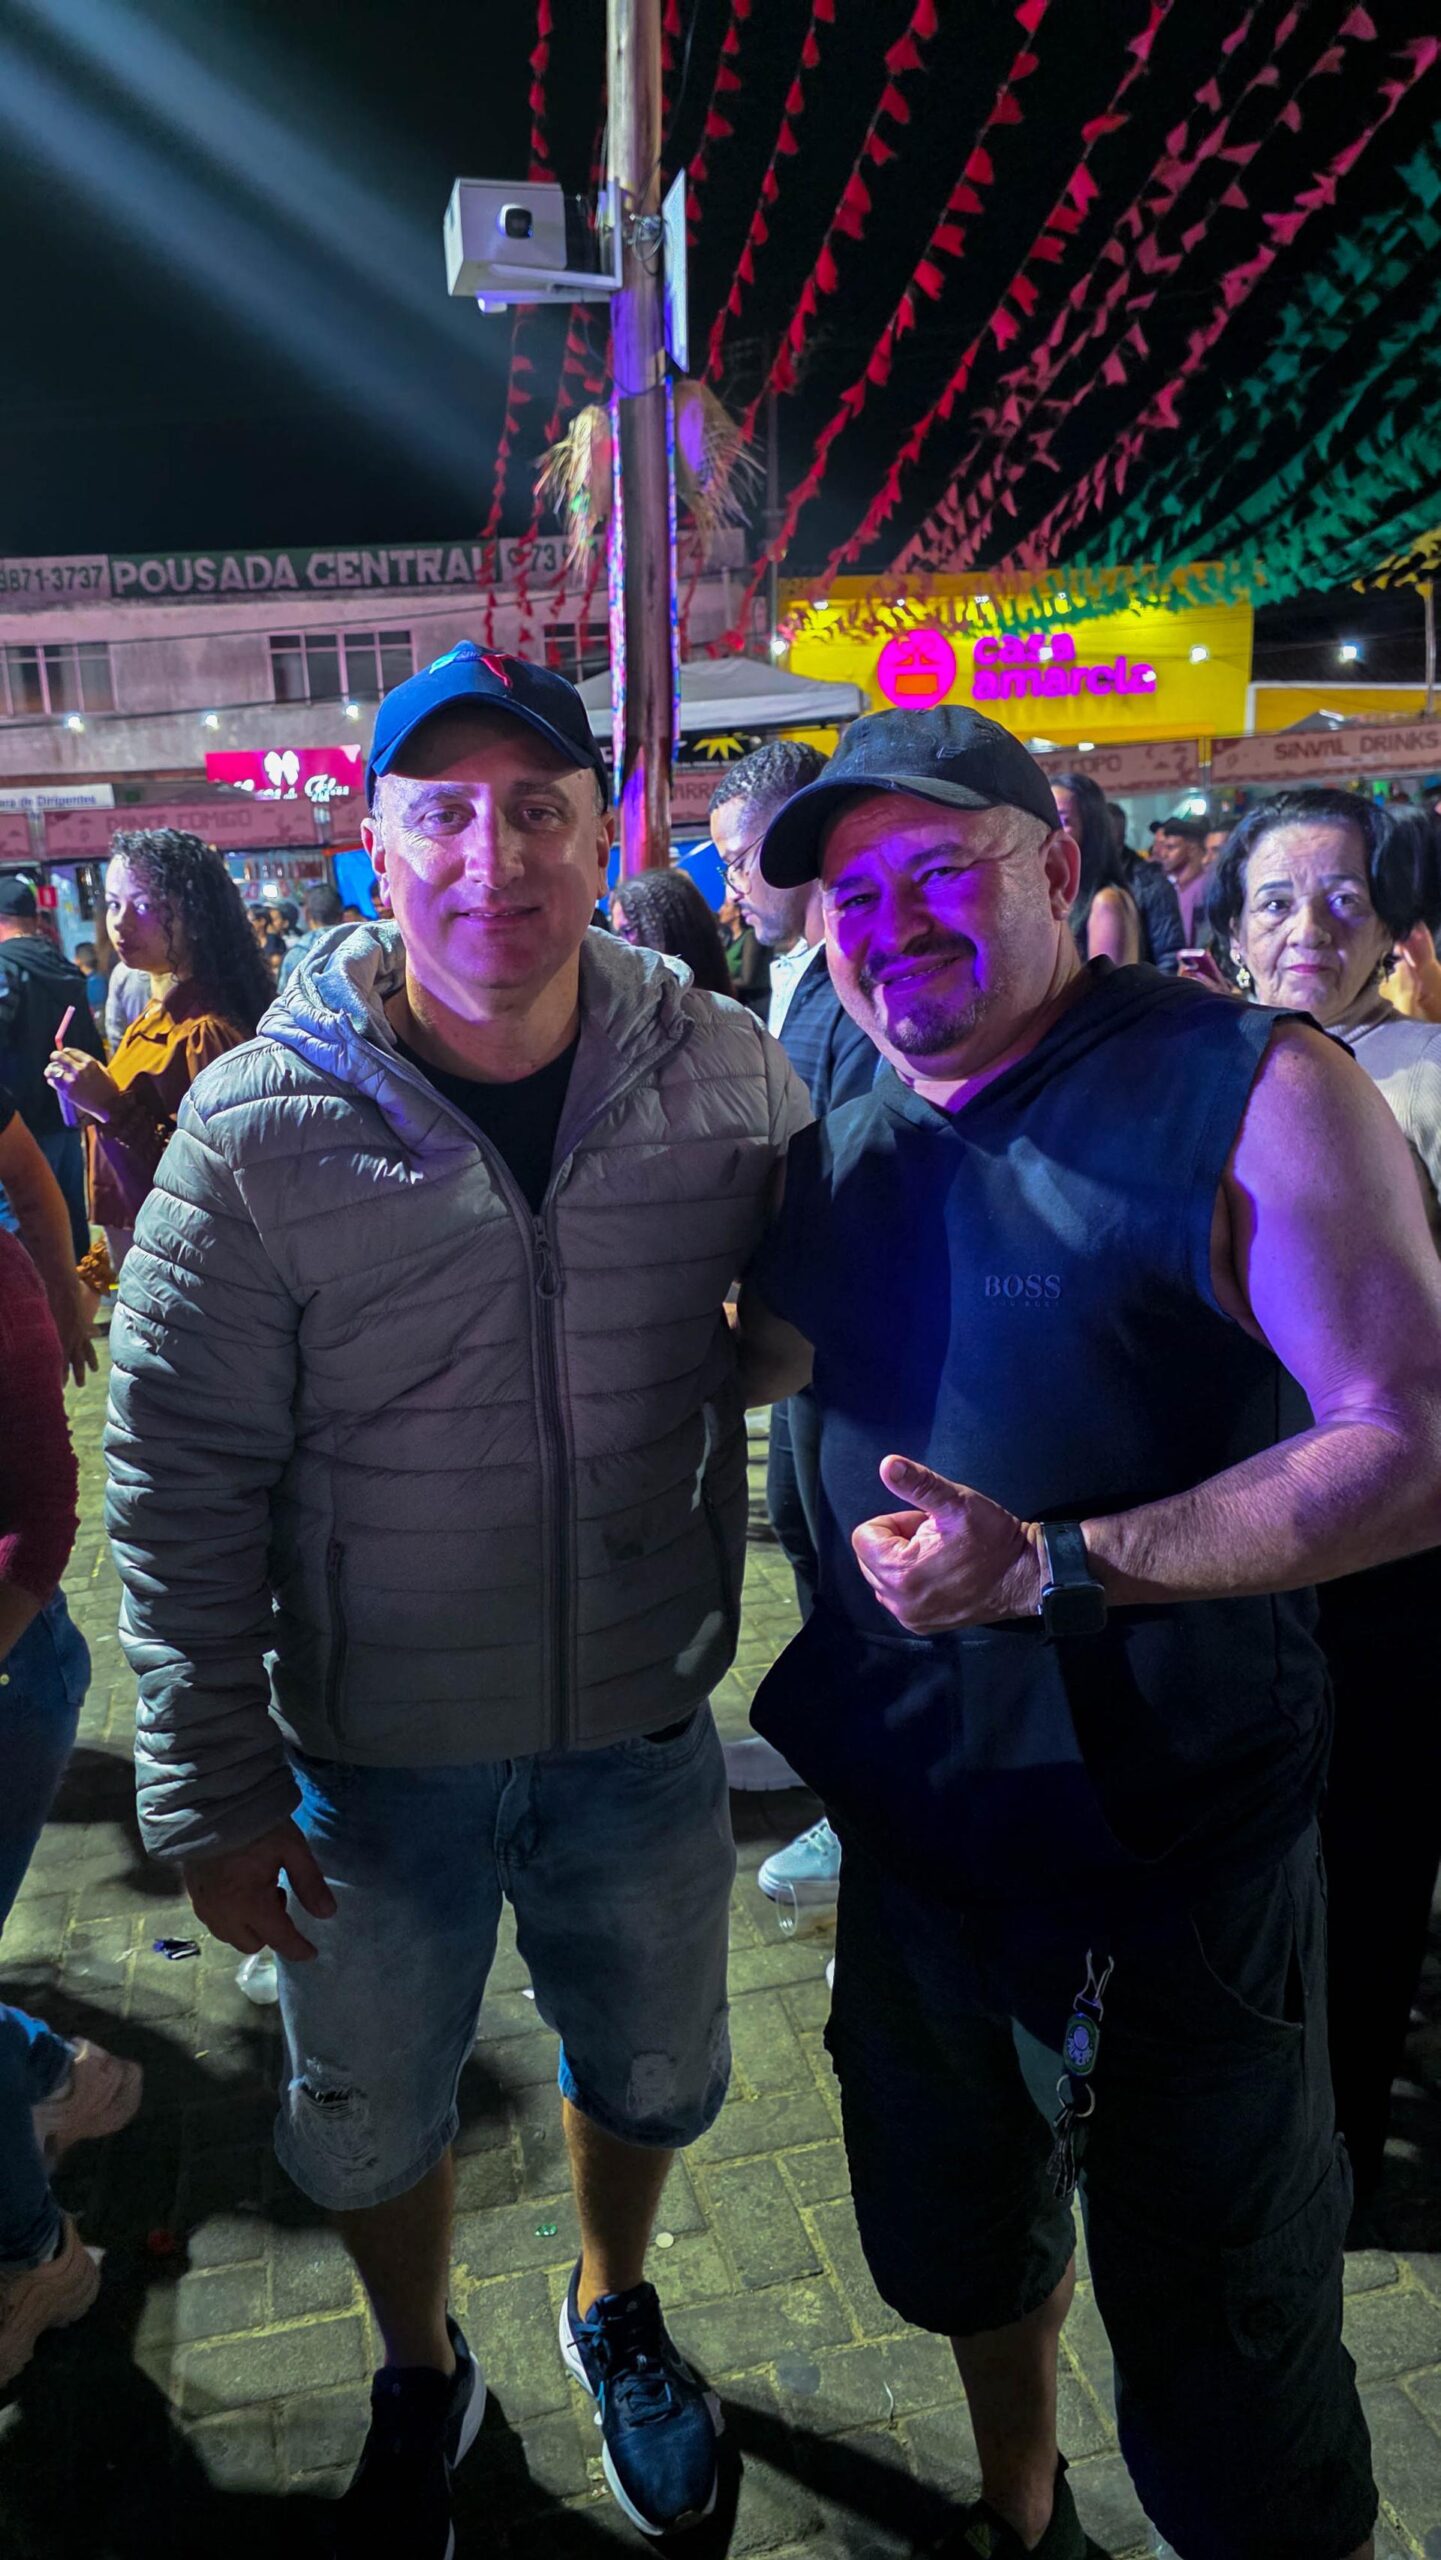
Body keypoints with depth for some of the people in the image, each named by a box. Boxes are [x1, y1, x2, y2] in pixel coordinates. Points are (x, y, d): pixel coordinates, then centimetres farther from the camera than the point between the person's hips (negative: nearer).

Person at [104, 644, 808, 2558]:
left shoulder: (724, 1076, -11)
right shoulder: (263, 1130, -17)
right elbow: (181, 1488, -10)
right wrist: (213, 1790, -8)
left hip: (645, 1729, 2)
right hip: (373, 1756, -1)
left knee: (651, 2076, 24)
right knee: (372, 2124, 22)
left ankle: (613, 2310, 59)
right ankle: (422, 2381, 56)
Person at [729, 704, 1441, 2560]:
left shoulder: (1250, 1092, -17)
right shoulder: (850, 1151, 3)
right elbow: (753, 1358, 19)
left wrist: (1058, 1565, -29)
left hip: (1177, 1844, -6)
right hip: (917, 1812, 7)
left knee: (1229, 2399, 11)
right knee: (959, 2240, 29)